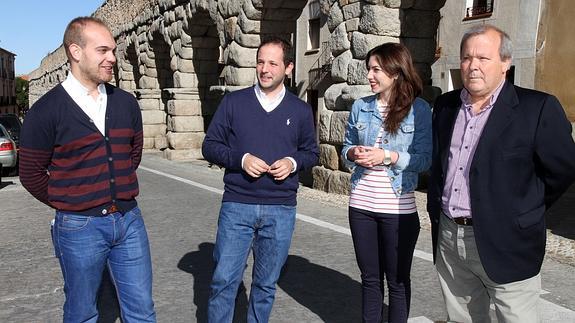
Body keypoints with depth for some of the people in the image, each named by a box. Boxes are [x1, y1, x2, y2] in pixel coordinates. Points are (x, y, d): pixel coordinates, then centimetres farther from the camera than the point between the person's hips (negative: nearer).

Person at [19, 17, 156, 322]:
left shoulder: (126, 102, 4)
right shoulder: (46, 110, -9)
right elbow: (31, 173, -2)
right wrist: (68, 205, 3)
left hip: (129, 220, 4)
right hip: (80, 227, -3)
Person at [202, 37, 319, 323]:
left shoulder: (301, 110, 6)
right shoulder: (233, 102, 1)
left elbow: (311, 153, 13)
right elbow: (210, 146, 3)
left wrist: (293, 162, -9)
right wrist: (240, 159, -14)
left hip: (281, 211, 1)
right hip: (236, 206, -1)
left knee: (266, 284, 12)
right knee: (224, 280, 1)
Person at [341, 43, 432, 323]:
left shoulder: (419, 109, -5)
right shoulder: (360, 107, 5)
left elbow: (424, 159, -8)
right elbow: (346, 147, 12)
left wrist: (388, 156, -20)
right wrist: (353, 153, -10)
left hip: (398, 208, -3)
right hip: (361, 205, 3)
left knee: (397, 280, 11)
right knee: (370, 277, 15)